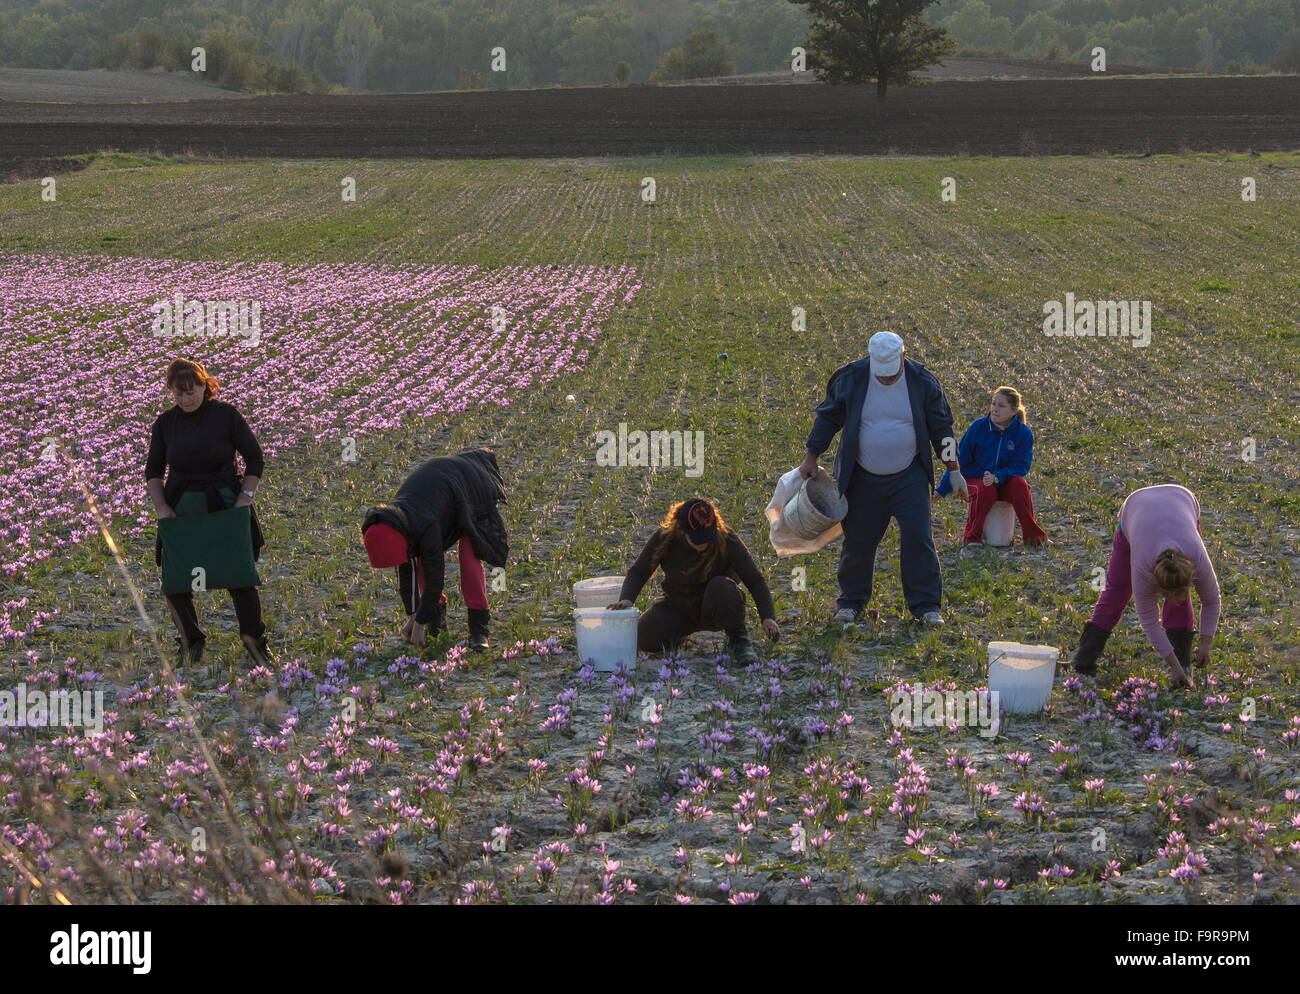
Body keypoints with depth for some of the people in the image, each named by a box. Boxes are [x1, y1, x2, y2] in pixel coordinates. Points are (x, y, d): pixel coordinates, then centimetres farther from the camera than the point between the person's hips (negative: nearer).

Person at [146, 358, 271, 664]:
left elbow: (255, 460, 0)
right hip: (179, 511, 3)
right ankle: (190, 642, 20)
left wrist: (243, 500, -9)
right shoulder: (165, 422, 2)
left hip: (225, 508, -3)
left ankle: (254, 640, 14)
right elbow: (153, 470, 12)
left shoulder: (226, 415, -6)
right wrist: (161, 506, -2)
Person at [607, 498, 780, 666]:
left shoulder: (727, 541, -20)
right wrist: (626, 599, -28)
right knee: (644, 638, -20)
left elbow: (755, 581, -16)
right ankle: (678, 635, 16)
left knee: (722, 586, -35)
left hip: (713, 609, -3)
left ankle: (739, 641, -15)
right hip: (677, 607, 3)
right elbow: (638, 573, -8)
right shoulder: (664, 538, -15)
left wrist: (768, 617, -28)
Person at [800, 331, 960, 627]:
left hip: (909, 478, 0)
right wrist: (811, 458, 3)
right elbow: (827, 418, 3)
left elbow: (941, 428, 3)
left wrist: (954, 470, 4)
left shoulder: (923, 383, -7)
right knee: (858, 541, 6)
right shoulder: (850, 379, -9)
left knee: (918, 539, -7)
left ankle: (926, 605, 2)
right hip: (862, 479, 0)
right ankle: (851, 601, 24)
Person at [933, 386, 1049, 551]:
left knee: (1019, 484, -31)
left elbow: (1020, 466, -9)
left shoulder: (1024, 433, -6)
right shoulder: (978, 427, -8)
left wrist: (997, 477, -28)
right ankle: (972, 538, -21)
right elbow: (960, 460, -1)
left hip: (1004, 482, 1)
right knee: (985, 491, -35)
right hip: (975, 480, -1)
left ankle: (1032, 536, -22)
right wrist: (942, 489, -2)